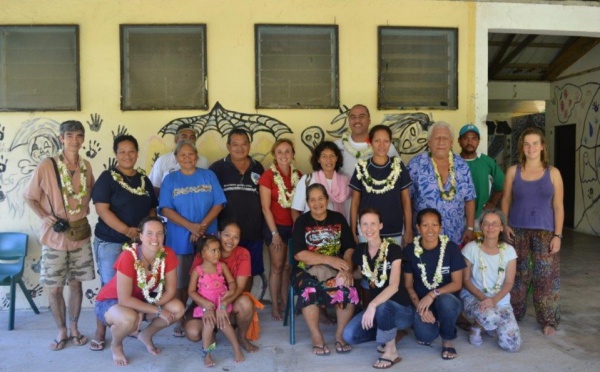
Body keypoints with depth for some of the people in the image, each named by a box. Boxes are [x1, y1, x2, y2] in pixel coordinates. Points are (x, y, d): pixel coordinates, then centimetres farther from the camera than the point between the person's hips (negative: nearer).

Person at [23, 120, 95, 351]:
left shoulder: (86, 166, 0)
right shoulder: (46, 166, -12)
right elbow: (29, 197, -4)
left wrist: (84, 211, 3)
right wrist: (45, 217, -12)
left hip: (80, 235, 3)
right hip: (54, 237, -3)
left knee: (75, 284, 13)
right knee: (54, 288, 6)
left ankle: (74, 328, 29)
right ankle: (62, 331, 25)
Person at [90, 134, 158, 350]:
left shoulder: (144, 180, 11)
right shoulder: (107, 178, -5)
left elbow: (152, 211, 15)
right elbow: (102, 210, -14)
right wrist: (127, 230, -21)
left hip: (139, 242, 5)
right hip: (110, 243, -5)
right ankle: (100, 333, 13)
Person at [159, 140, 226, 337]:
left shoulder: (209, 176, 6)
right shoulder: (170, 179, 4)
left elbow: (218, 204, 0)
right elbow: (166, 209, -5)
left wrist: (203, 226, -14)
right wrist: (190, 226, -16)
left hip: (207, 238, 1)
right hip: (180, 239, 0)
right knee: (181, 282, 4)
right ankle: (180, 320, 19)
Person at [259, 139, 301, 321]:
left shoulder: (298, 175, 3)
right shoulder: (268, 176, -9)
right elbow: (266, 208, -11)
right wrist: (274, 233, -13)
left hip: (294, 226, 4)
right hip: (276, 226, -4)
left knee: (289, 266, 10)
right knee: (277, 266, 2)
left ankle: (285, 302, 22)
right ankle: (275, 306, 13)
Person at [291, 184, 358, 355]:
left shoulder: (338, 219, 9)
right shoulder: (301, 222, 2)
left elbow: (350, 248, 3)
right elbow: (299, 254, -10)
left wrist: (347, 269, -18)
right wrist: (329, 259, -19)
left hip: (335, 270, 2)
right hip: (307, 270, -2)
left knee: (349, 290, -28)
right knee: (310, 291, -34)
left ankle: (340, 335, -6)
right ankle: (317, 337, -14)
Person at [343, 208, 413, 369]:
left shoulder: (393, 250, -17)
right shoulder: (360, 250, -1)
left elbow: (394, 286, -29)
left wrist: (372, 305, -42)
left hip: (401, 309, -5)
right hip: (376, 306, 6)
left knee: (382, 305, -40)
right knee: (349, 335, -17)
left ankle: (391, 351, -14)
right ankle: (391, 333, 9)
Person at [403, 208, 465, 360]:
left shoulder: (451, 248, -10)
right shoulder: (410, 250, -7)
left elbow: (457, 284, -9)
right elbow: (408, 285, -2)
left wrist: (433, 294, -24)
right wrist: (419, 307, -18)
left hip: (446, 298, 0)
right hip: (421, 302, 0)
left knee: (445, 301, -37)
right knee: (425, 336, -28)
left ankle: (447, 341, -7)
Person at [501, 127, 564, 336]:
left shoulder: (553, 173, 0)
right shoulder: (513, 171, 3)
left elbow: (558, 207, 0)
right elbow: (506, 200, 7)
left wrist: (557, 235, -5)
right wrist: (505, 225, -4)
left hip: (544, 231, -1)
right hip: (517, 230, 1)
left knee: (546, 276, 0)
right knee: (517, 274, 9)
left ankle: (548, 321, 14)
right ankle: (513, 316, 23)